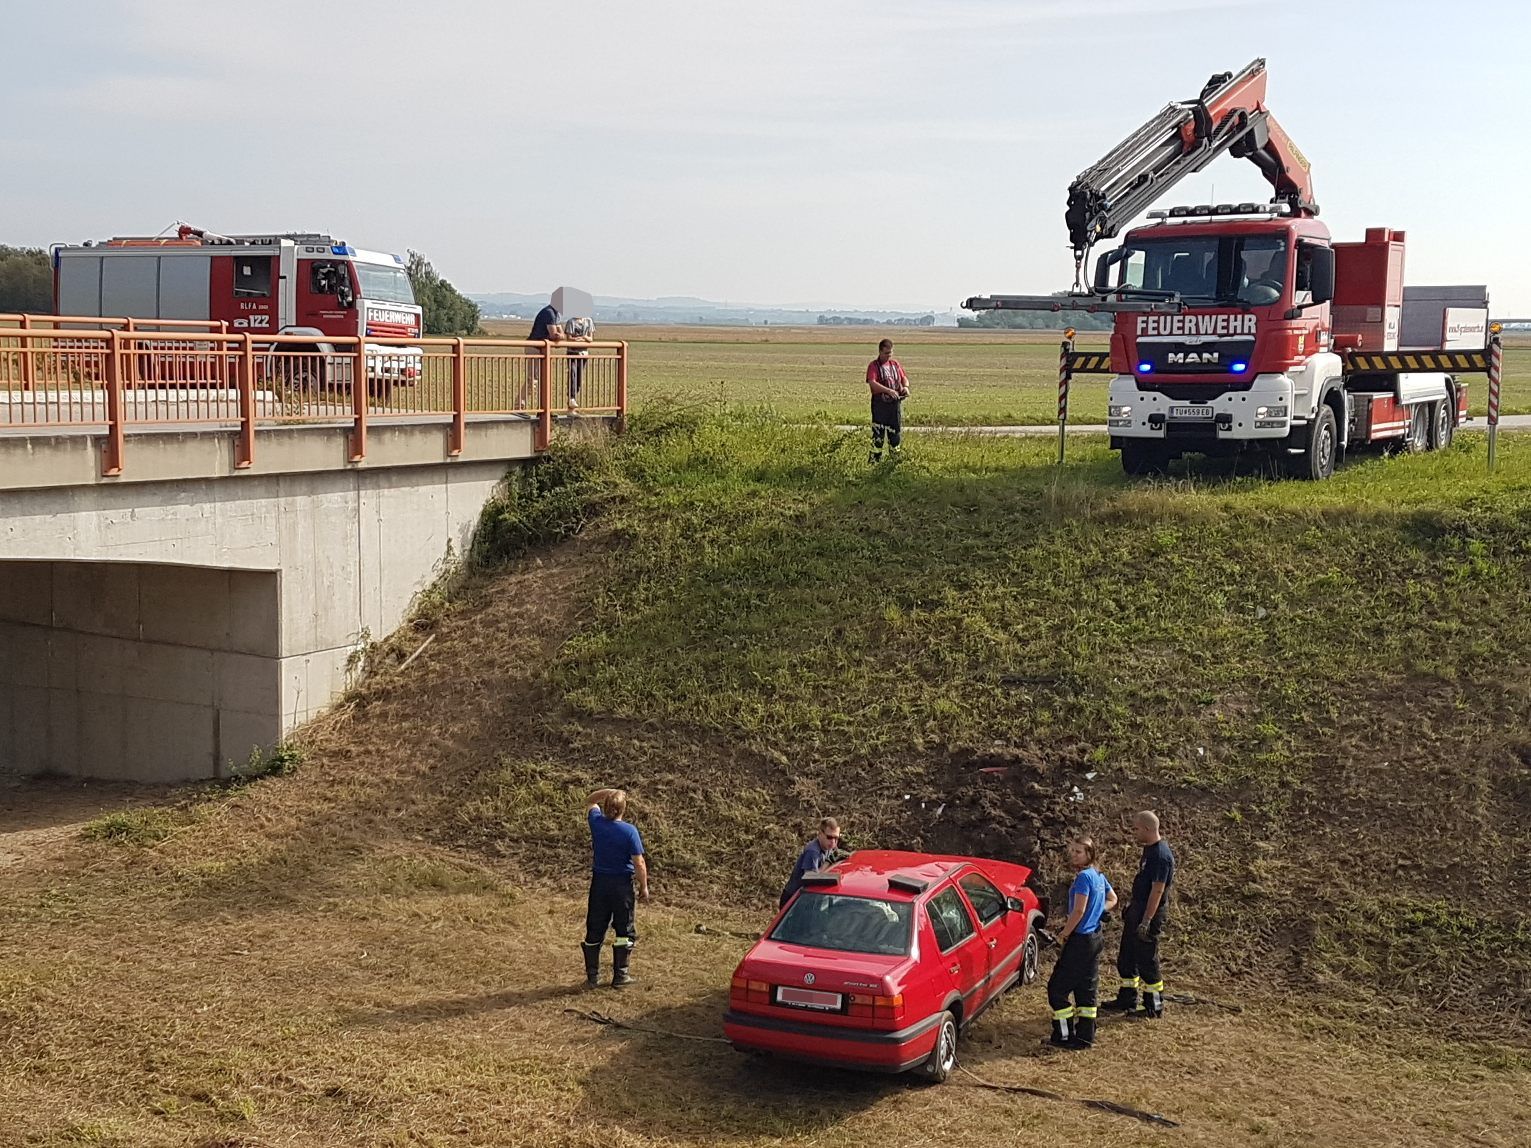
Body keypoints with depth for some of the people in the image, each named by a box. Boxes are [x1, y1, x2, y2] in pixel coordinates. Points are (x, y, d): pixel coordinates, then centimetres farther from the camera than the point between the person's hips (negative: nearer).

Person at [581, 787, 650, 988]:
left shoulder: (597, 823, -6)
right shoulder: (629, 831, -16)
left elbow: (593, 799, 16)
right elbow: (639, 863, -14)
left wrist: (612, 792, 9)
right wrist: (644, 886, -3)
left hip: (599, 883, 4)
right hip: (621, 883, -4)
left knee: (594, 931, 12)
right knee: (625, 930, 9)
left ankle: (592, 976, 18)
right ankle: (620, 975, 10)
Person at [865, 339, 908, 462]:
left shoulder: (895, 364, 14)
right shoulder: (873, 365, -4)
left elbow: (904, 378, 17)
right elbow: (872, 382, -19)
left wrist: (906, 386, -7)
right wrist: (889, 391, -29)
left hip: (896, 402, 5)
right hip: (880, 403, -5)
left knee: (896, 430, 11)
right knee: (878, 432, -3)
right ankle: (875, 459, 3)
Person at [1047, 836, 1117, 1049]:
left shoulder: (1084, 877, -19)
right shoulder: (1099, 876, 9)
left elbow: (1078, 910, -23)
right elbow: (1112, 900, 23)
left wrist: (1064, 934, -12)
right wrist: (1096, 914, 12)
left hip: (1080, 940, -9)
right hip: (1095, 937, 10)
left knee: (1057, 987, -1)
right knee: (1087, 989, 14)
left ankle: (1065, 1036, 3)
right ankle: (1086, 1035, 18)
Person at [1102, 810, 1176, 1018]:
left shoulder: (1161, 855, -21)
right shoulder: (1149, 849, 10)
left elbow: (1157, 890, -24)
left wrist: (1146, 921, -24)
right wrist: (1131, 908, 21)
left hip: (1150, 912, -10)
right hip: (1137, 908, 10)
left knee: (1147, 961, -1)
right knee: (1126, 959, 17)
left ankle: (1154, 1007, 10)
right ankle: (1127, 1000, 28)